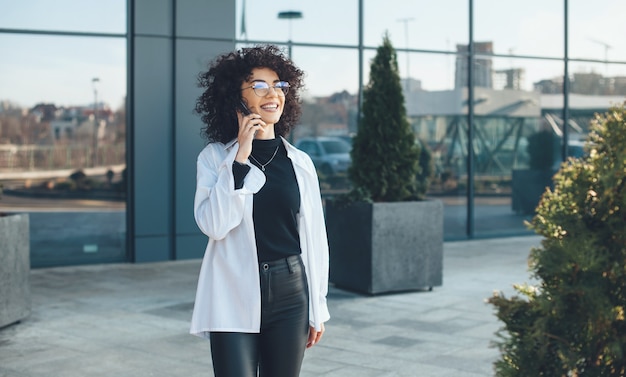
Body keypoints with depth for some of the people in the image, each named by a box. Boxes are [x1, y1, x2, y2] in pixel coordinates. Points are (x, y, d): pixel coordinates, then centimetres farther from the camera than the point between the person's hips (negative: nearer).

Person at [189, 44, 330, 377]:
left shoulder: (299, 162, 4)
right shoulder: (215, 157, -1)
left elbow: (314, 237, 8)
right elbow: (212, 224, -15)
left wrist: (317, 309, 9)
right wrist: (240, 158, -16)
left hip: (289, 297, 3)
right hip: (234, 300, -2)